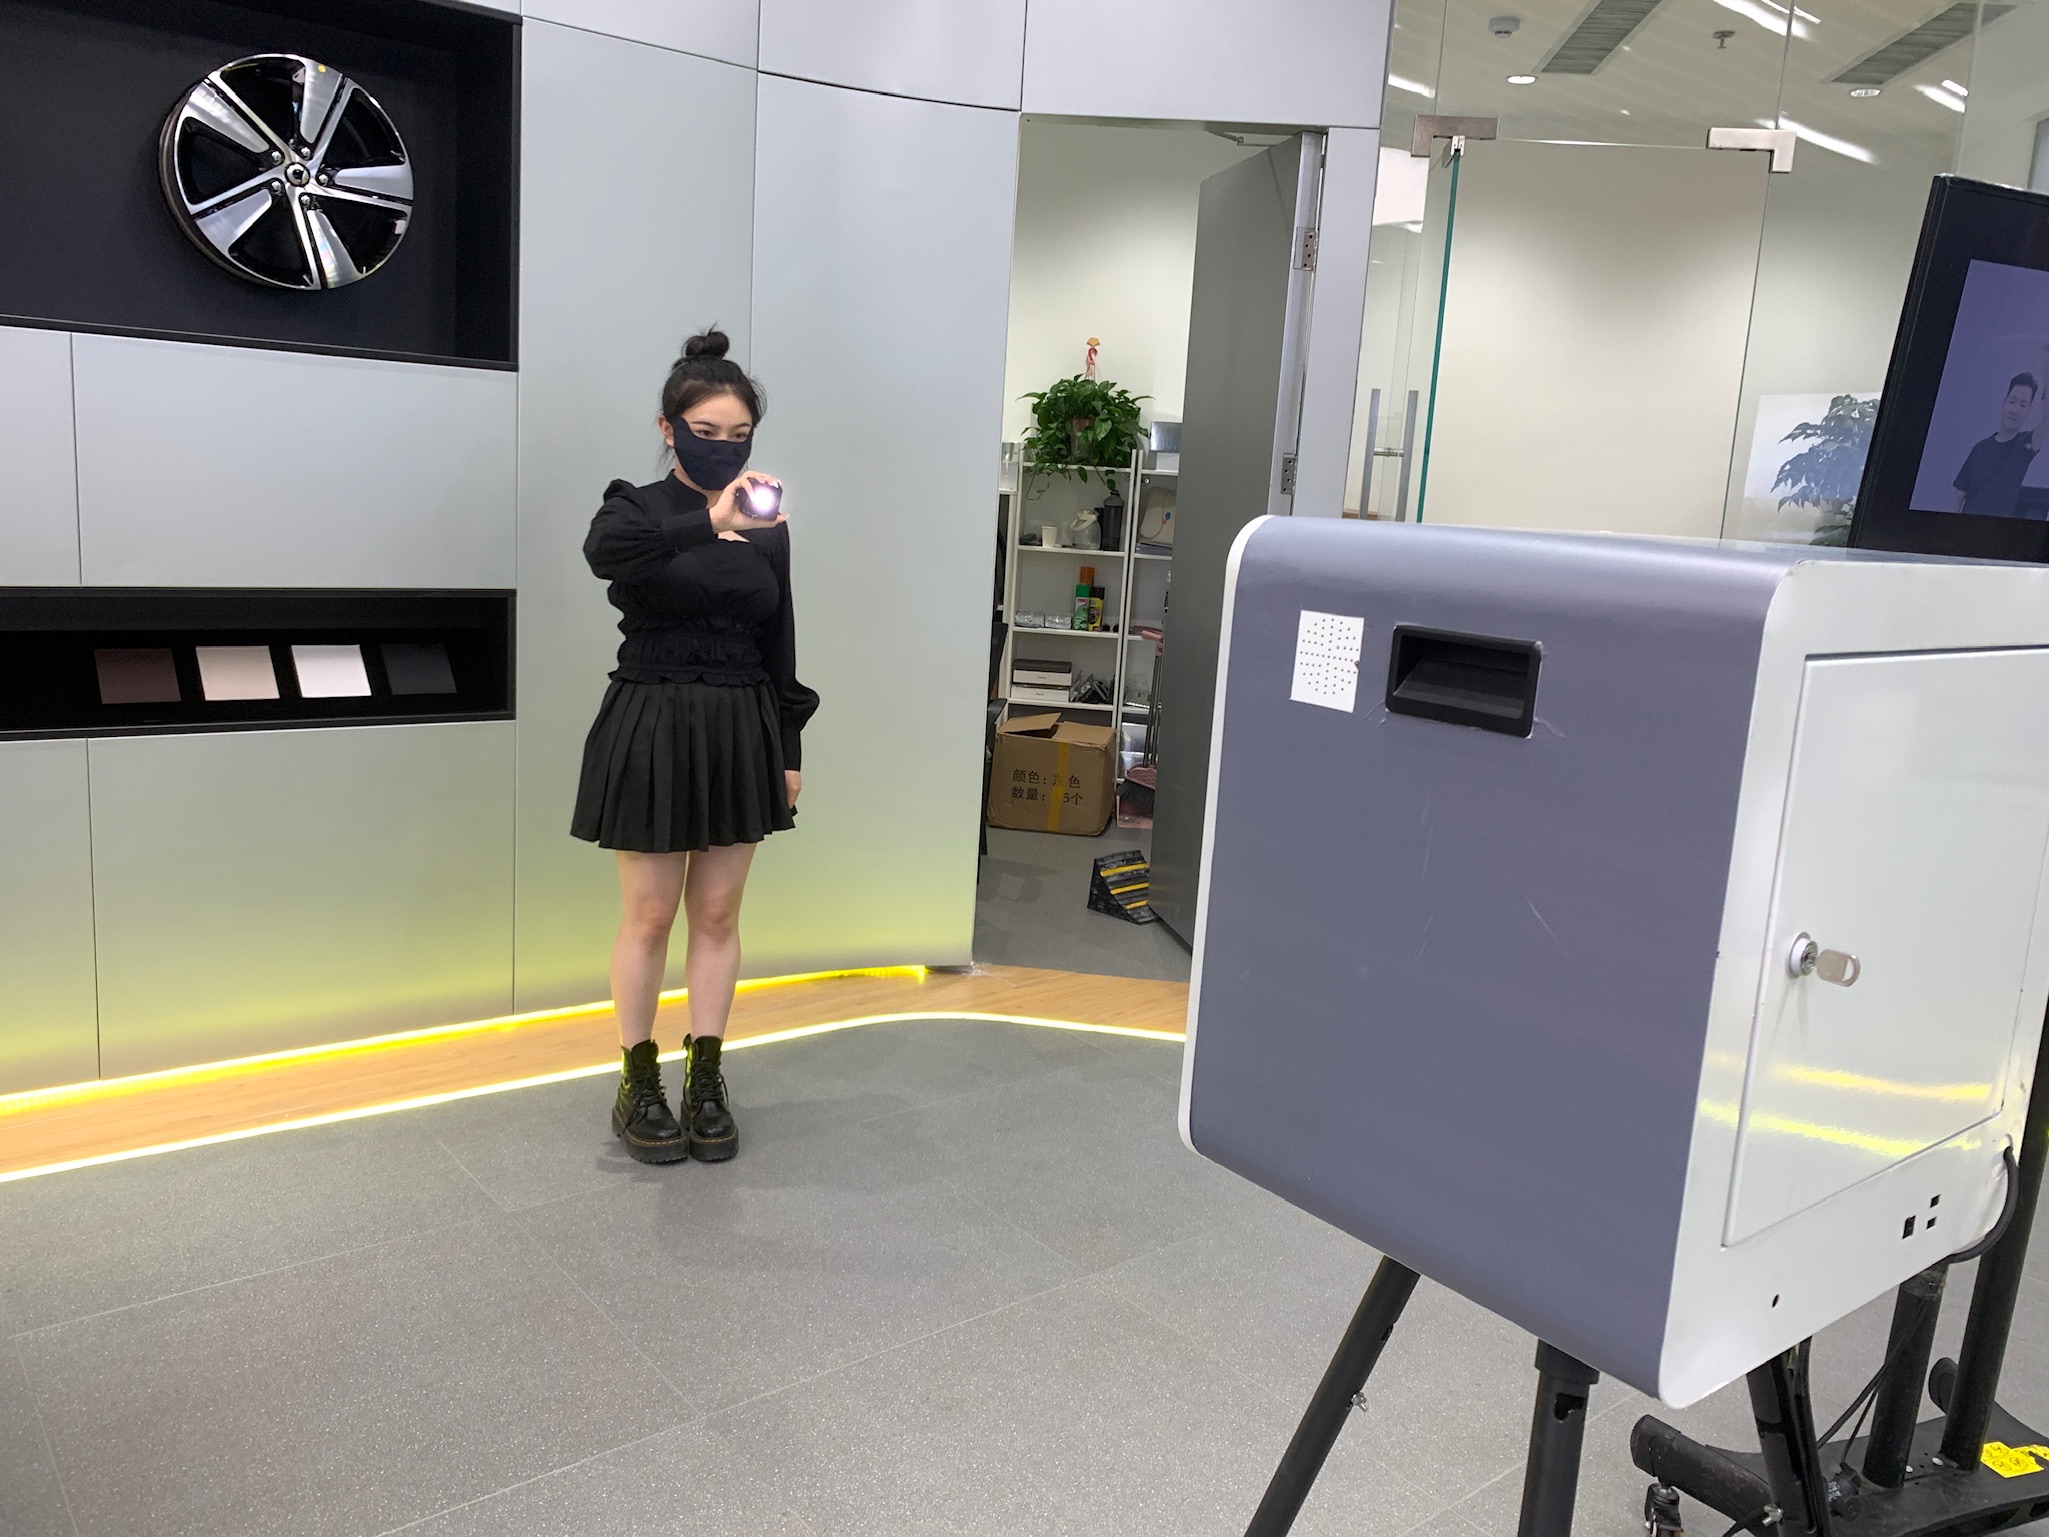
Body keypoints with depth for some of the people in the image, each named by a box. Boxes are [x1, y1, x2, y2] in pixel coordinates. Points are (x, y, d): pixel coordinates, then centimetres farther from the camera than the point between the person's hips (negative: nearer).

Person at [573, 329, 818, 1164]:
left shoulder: (766, 523, 7)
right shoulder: (637, 508, -5)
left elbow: (778, 643, 9)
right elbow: (602, 550, -31)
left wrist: (789, 748, 7)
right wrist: (708, 522, -44)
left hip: (740, 733, 4)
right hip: (651, 729, -3)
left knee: (717, 914, 10)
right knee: (649, 917, 5)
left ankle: (705, 1079, 22)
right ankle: (638, 1083, 20)